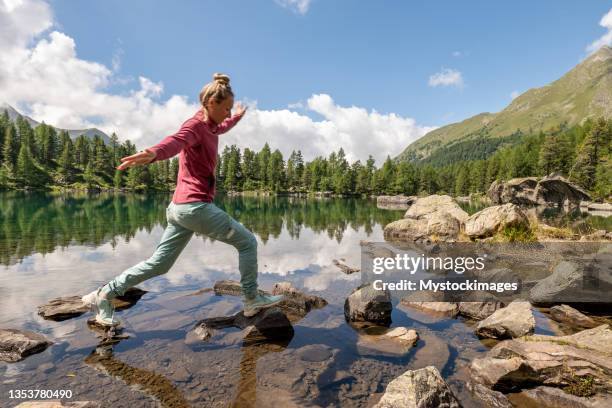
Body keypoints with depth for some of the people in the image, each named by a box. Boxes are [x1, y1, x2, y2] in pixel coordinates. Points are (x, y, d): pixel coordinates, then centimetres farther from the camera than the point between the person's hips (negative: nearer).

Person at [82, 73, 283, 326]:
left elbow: (221, 128, 43)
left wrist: (237, 116, 60)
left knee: (159, 263, 14)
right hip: (196, 206, -9)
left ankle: (104, 294, 21)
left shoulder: (209, 126, 17)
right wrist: (153, 154, -56)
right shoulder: (194, 125, -11)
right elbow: (175, 141, -34)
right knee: (247, 242, 2)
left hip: (181, 208, 9)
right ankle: (252, 300, 12)